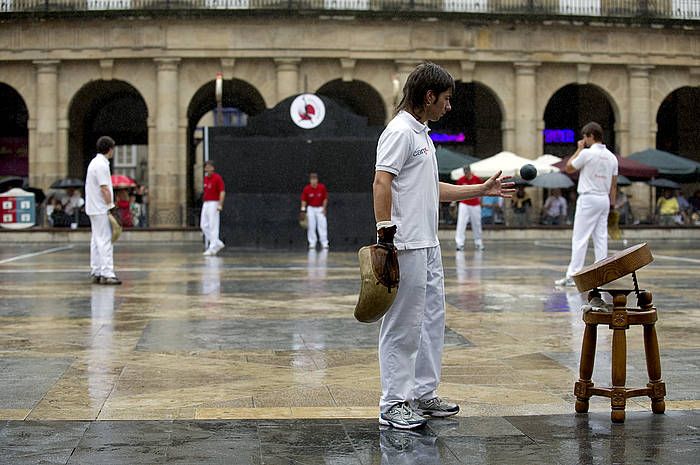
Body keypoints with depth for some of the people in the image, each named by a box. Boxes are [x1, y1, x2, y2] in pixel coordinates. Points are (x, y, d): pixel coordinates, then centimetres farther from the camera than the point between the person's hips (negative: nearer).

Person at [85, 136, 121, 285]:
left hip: (95, 209, 10)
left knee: (97, 240, 12)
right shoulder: (102, 165, -17)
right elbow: (104, 189, -20)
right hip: (101, 209, -10)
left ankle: (96, 272, 15)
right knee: (105, 240, -10)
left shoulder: (95, 162, 15)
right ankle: (107, 274, -12)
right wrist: (111, 205, -14)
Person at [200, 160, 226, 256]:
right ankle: (218, 243, 15)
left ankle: (212, 248, -3)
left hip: (214, 204, -9)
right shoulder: (206, 178, 14)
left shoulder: (217, 178, -11)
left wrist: (220, 205, -24)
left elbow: (222, 192, -16)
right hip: (205, 204, 9)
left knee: (213, 226, -6)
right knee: (203, 225, 7)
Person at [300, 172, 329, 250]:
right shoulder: (306, 189, -11)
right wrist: (303, 210, -12)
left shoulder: (322, 187, -11)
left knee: (323, 226, -6)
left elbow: (325, 199, -1)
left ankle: (324, 243, -3)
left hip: (320, 208, 0)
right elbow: (304, 200, -4)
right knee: (311, 227, 0)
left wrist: (324, 208, -5)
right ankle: (312, 243, 8)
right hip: (311, 209, 0)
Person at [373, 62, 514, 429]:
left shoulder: (422, 134, 19)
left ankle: (423, 395, 24)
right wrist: (384, 235, -26)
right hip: (407, 248, -10)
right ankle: (393, 404, 4)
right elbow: (381, 184, -20)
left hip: (428, 247, 10)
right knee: (403, 327, -4)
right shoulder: (400, 131, -12)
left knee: (431, 322, 14)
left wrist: (482, 189, 24)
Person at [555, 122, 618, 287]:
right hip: (604, 199, 7)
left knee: (579, 238, -6)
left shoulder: (587, 153, -11)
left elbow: (569, 168, 2)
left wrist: (579, 149, 8)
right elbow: (614, 185, 12)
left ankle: (572, 276, -7)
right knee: (601, 238, 7)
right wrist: (612, 204, 17)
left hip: (588, 198, -7)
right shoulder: (611, 157, 9)